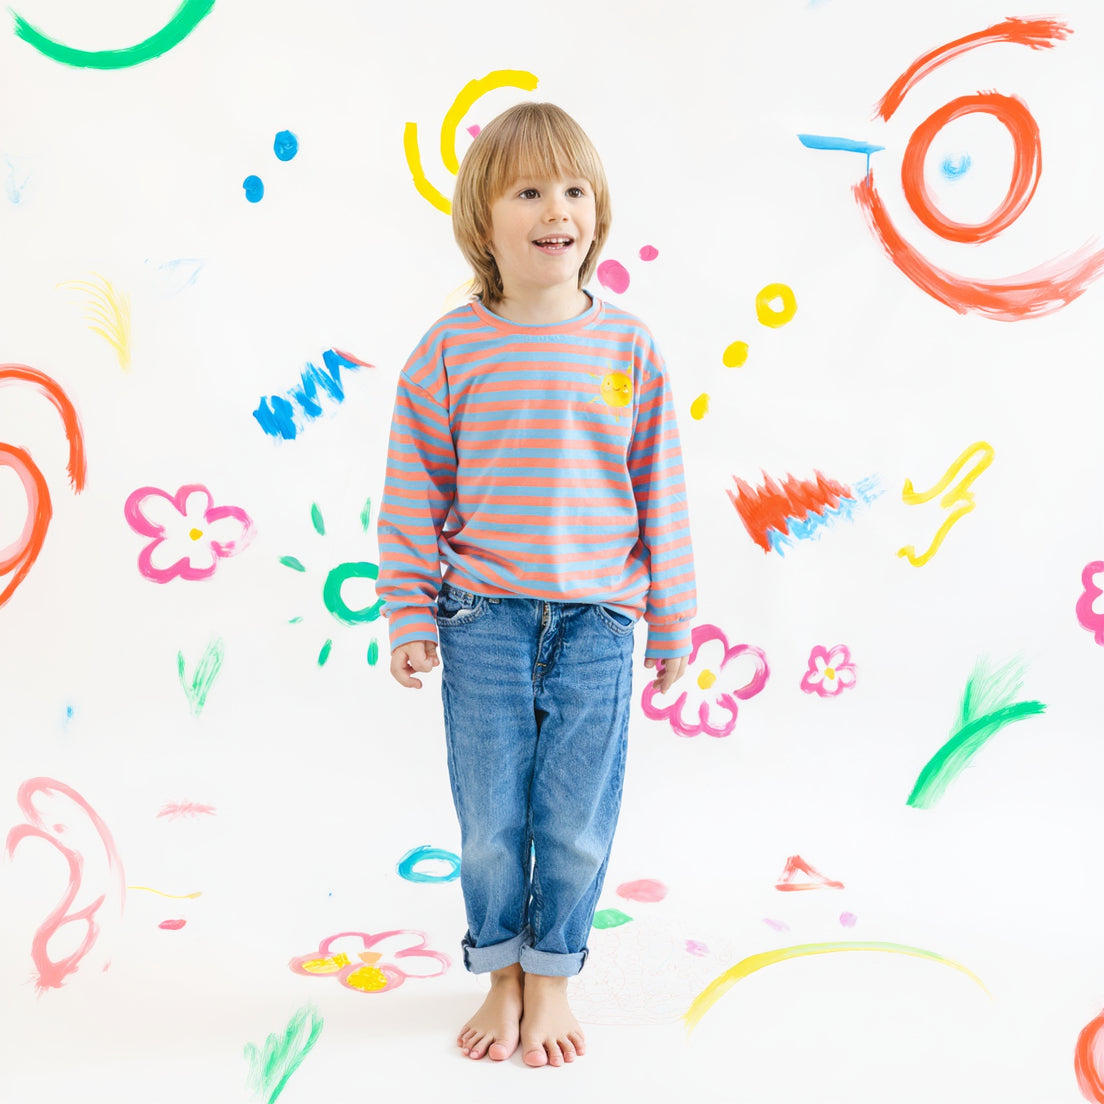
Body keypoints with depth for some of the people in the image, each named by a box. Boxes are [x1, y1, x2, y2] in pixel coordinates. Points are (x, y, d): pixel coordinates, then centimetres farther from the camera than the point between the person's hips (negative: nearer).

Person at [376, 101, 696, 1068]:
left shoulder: (629, 346, 0)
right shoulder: (451, 348, -3)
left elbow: (660, 492, 4)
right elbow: (414, 491, 1)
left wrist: (670, 623, 7)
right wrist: (409, 618, 0)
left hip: (596, 623, 1)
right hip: (484, 621, 0)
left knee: (578, 823, 9)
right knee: (490, 819, 10)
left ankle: (552, 982, 32)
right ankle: (501, 979, 33)